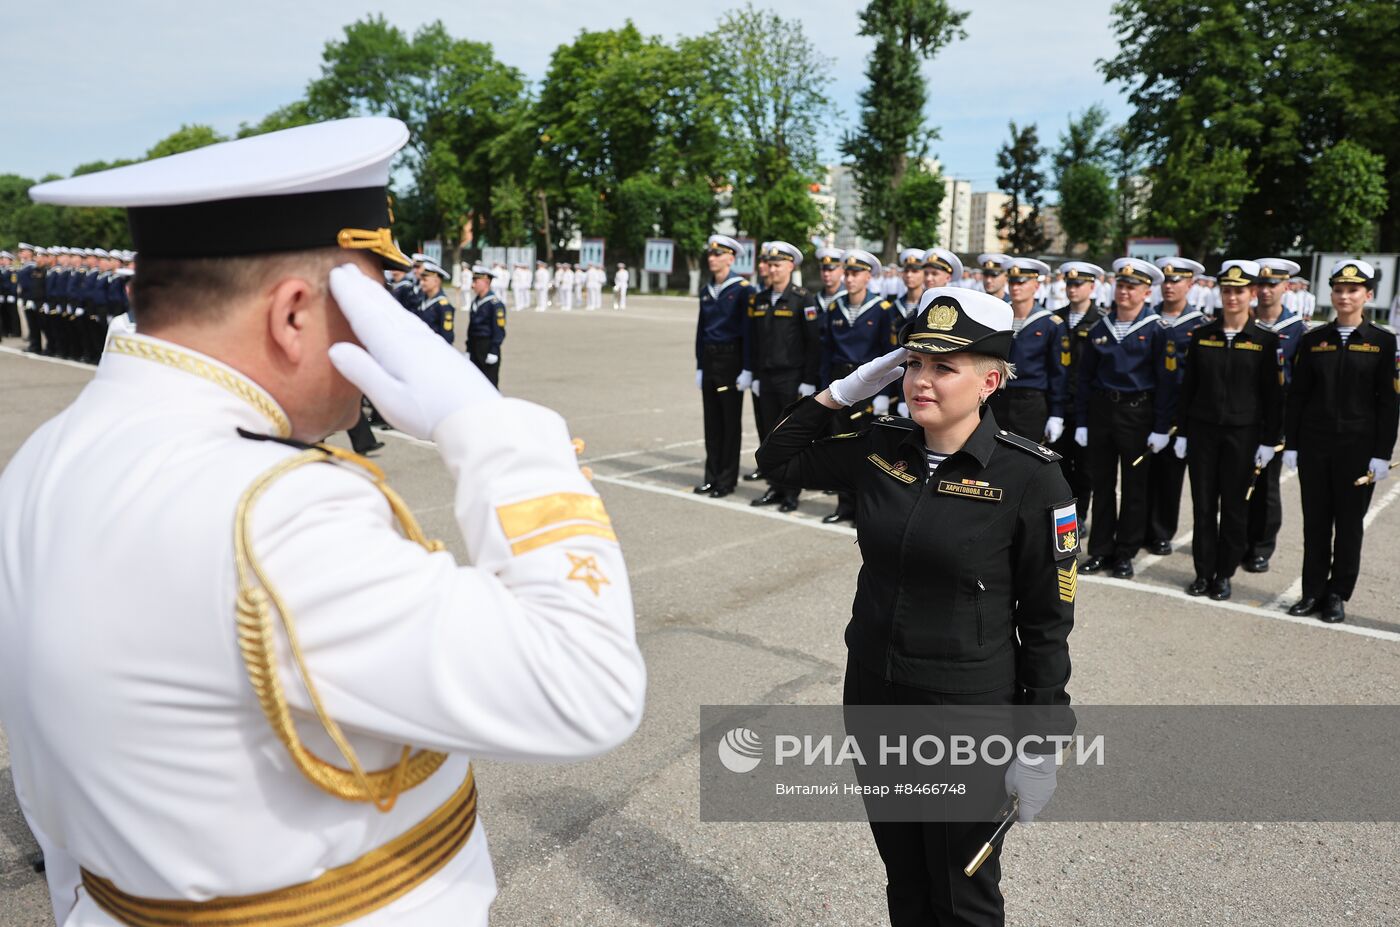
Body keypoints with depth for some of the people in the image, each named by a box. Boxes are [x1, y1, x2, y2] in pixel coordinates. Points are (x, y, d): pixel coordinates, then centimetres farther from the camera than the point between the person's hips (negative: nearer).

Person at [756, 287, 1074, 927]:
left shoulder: (1031, 477, -16)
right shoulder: (879, 449, -3)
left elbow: (1047, 620, -11)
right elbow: (778, 458, 10)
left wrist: (1040, 747, -9)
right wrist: (846, 390, -3)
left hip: (967, 711, -4)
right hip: (872, 697, 4)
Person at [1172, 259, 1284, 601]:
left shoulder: (1266, 340, -3)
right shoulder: (1201, 335, 3)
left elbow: (1273, 394, -1)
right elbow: (1188, 386, 6)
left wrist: (1268, 441, -4)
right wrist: (1182, 432, 4)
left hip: (1242, 433, -2)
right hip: (1202, 430, 2)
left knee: (1234, 506, 6)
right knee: (1203, 504, 6)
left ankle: (1224, 574, 18)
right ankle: (1203, 572, 16)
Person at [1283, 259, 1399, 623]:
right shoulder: (1313, 340, 4)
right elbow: (1297, 395, 6)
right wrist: (1291, 444, 2)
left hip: (1358, 446, -2)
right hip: (1314, 443, 2)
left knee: (1349, 523, 7)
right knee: (1315, 521, 8)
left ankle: (1337, 594, 18)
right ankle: (1313, 591, 18)